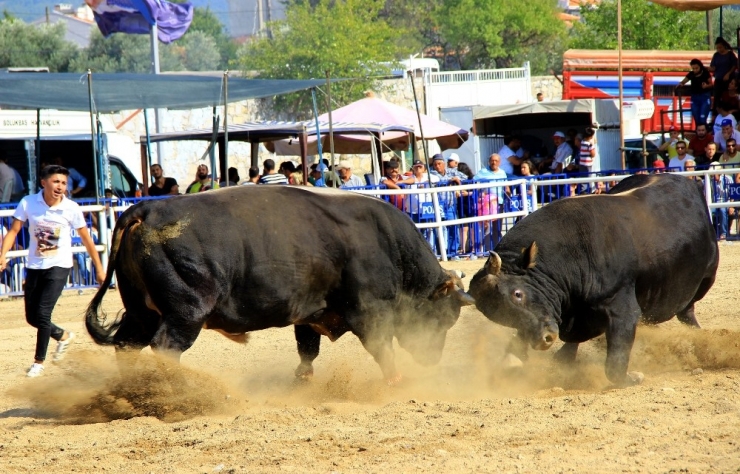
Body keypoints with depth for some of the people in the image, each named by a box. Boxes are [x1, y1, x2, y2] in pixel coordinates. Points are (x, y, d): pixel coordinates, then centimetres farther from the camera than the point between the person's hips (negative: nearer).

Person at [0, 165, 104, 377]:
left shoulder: (71, 208, -11)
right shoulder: (28, 203, -8)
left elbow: (86, 239, -1)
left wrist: (99, 268, 3)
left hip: (59, 266, -3)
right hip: (34, 266, 3)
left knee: (42, 312, -14)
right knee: (32, 317, 8)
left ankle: (39, 361, 3)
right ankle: (63, 336, 37)